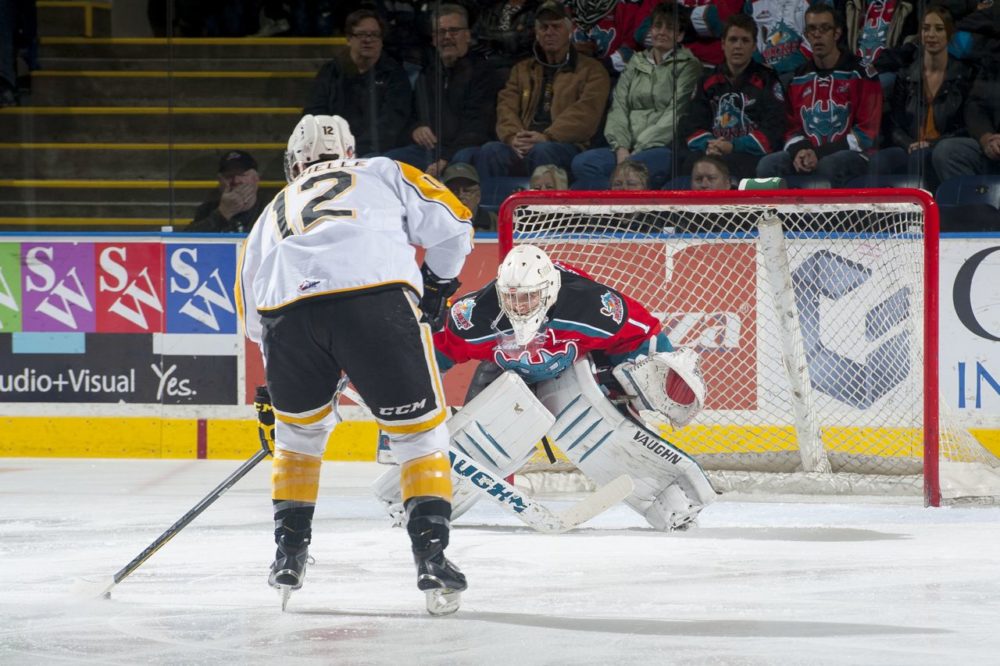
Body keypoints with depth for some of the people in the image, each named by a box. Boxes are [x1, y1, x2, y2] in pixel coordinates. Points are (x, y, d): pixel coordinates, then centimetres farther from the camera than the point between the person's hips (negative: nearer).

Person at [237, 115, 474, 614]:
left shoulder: (273, 212, 38)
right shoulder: (383, 174, 30)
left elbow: (253, 316, 35)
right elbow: (450, 223, 17)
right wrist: (436, 285, 34)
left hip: (288, 310, 3)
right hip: (377, 300, -3)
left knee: (299, 430, 29)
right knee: (418, 430, 10)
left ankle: (289, 554, 28)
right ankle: (432, 556, -1)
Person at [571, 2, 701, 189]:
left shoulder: (688, 66, 8)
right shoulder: (636, 64, 23)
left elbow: (675, 115, -4)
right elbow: (618, 108, 13)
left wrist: (639, 150, -14)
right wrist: (621, 147, -7)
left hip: (664, 147, -5)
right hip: (628, 147, 5)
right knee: (581, 163, -24)